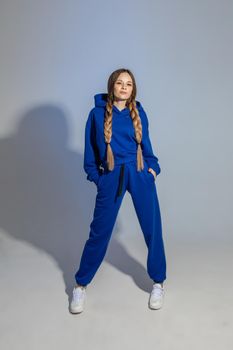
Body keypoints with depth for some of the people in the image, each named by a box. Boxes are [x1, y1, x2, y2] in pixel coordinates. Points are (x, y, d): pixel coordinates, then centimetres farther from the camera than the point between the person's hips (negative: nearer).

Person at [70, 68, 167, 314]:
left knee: (152, 229, 6)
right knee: (99, 231, 4)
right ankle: (80, 285, 23)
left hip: (140, 174, 2)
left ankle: (158, 283, 27)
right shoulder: (97, 113, 2)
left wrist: (153, 167, 3)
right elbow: (90, 147, 5)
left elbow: (145, 143, 14)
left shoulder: (138, 112, 7)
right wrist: (95, 176, 1)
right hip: (111, 178, -2)